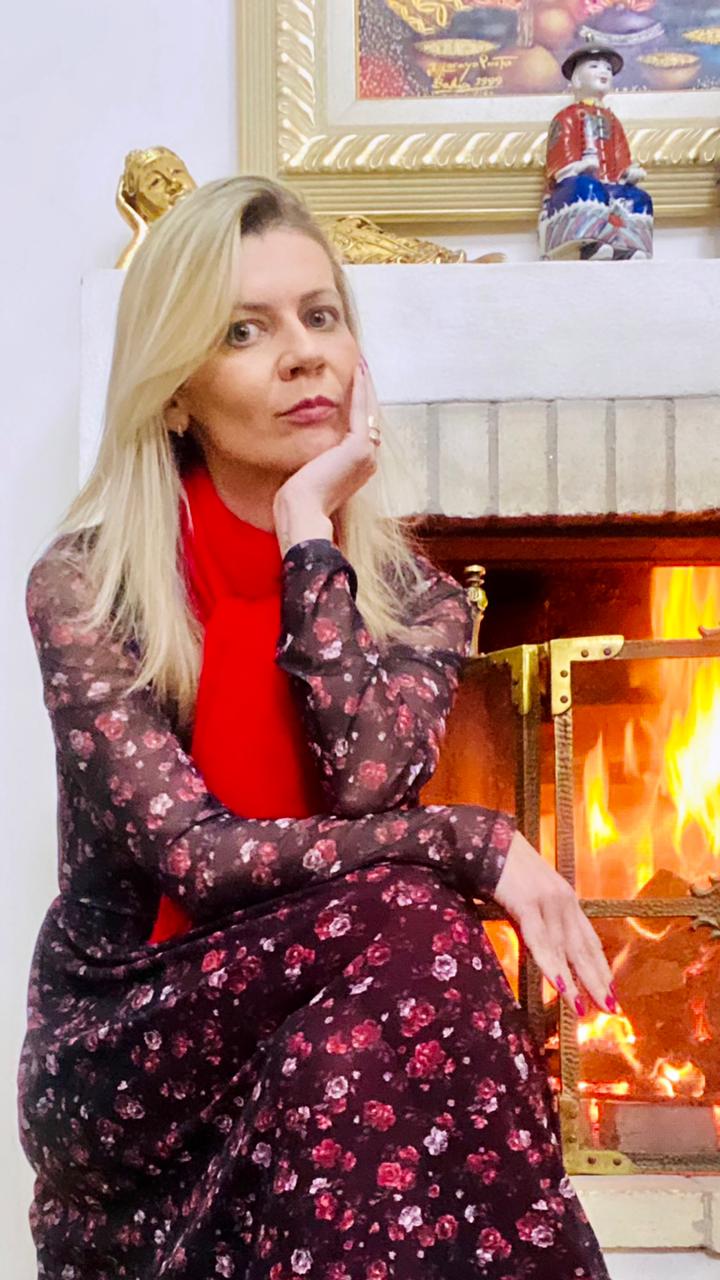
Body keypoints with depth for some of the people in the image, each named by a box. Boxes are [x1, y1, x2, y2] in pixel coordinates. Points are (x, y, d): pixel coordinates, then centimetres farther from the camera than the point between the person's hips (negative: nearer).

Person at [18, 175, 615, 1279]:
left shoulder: (411, 589, 3)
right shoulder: (84, 587, -8)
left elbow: (366, 786, -17)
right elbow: (191, 856, -17)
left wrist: (309, 532, -13)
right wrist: (478, 845, -20)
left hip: (303, 1019, 3)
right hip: (121, 1053, -2)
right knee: (402, 926, -30)